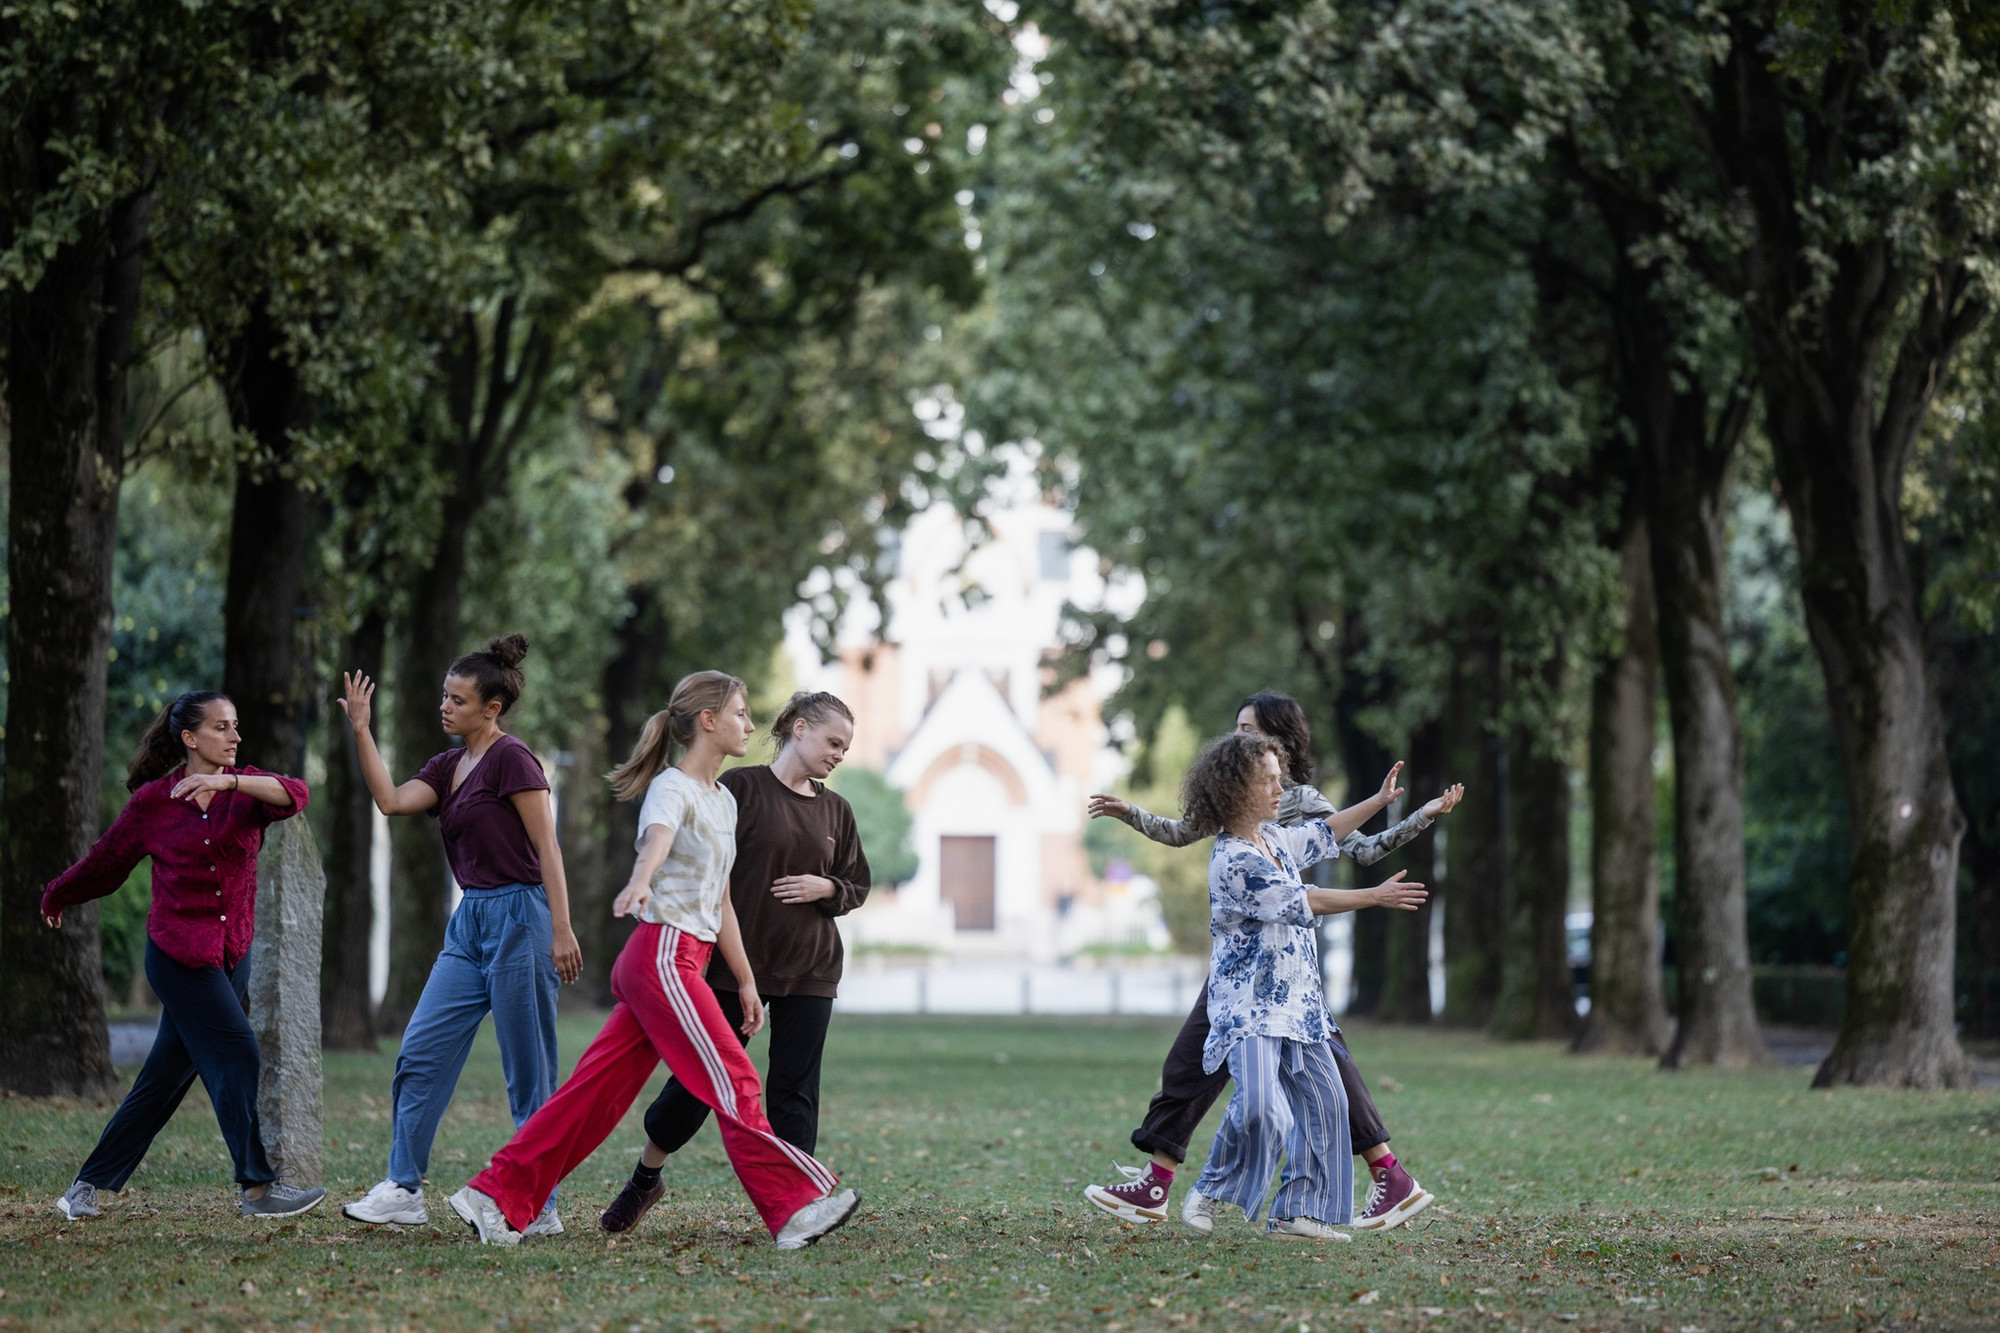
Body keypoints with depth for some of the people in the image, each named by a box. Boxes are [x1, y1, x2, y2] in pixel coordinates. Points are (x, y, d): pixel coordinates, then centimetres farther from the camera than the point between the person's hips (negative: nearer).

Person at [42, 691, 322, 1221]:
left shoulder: (244, 788, 4)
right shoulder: (153, 801, -4)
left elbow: (294, 795, -18)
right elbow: (105, 861, 11)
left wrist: (228, 782, -32)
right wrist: (55, 898, 25)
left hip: (232, 953, 4)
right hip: (178, 952, -4)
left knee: (167, 1077, 7)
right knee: (236, 1056, -13)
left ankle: (88, 1187, 17)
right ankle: (257, 1187, -7)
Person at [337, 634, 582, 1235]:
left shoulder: (511, 758, -10)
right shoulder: (450, 766, 15)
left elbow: (547, 847, -14)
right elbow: (391, 799, 1)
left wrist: (562, 931, -19)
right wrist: (360, 730, -3)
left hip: (518, 918, -9)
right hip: (470, 920, 9)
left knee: (529, 1073, -3)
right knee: (421, 1051, 4)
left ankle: (540, 1207, 3)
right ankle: (404, 1190, 8)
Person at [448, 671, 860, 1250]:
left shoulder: (723, 801, 20)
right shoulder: (673, 788, -8)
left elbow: (720, 903, 25)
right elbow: (657, 839, -32)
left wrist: (745, 981, 24)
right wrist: (640, 881, -53)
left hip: (683, 960, 9)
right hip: (663, 954, -9)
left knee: (600, 1089, 6)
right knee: (734, 1085, -8)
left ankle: (497, 1198, 7)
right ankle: (797, 1207, -6)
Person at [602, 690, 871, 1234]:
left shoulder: (836, 811, 10)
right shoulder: (741, 788, -5)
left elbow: (858, 886, 17)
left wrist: (825, 888, -5)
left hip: (809, 970, 4)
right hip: (735, 962, -4)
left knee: (794, 1089, 1)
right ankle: (644, 1179, 23)